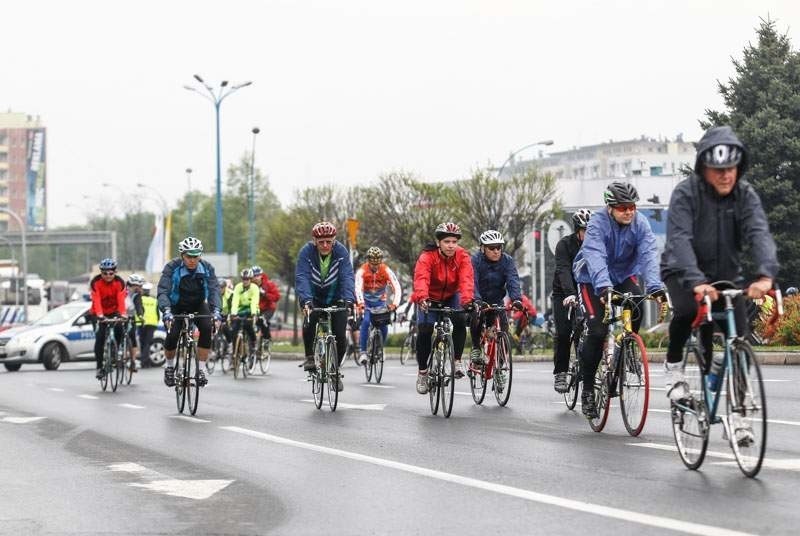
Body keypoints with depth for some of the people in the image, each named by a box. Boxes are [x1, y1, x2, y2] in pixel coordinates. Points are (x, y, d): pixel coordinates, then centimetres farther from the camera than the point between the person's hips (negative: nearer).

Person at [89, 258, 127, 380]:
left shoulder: (119, 282, -17)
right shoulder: (95, 282, -21)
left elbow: (121, 299, -29)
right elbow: (96, 300, -32)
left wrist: (122, 314, -44)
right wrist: (99, 315, -47)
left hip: (114, 311, 1)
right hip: (100, 313, -1)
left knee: (119, 330, -23)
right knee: (100, 337, -16)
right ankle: (99, 366, -10)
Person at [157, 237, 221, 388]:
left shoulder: (207, 268, -17)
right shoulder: (172, 268, -24)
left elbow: (213, 290, -24)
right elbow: (163, 291, -32)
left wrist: (215, 310, -41)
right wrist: (166, 311, -49)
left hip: (198, 306, 2)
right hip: (176, 307, -2)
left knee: (206, 328, -26)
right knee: (172, 335, -23)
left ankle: (202, 368, -16)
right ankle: (170, 367, 6)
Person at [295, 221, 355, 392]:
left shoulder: (341, 252, -18)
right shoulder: (306, 252, -20)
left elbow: (347, 277, -27)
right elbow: (302, 278, -31)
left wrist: (348, 299, -44)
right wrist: (306, 300, -47)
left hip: (335, 298, 1)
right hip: (313, 297, -1)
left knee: (340, 336, -8)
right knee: (309, 323, -29)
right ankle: (309, 357, -6)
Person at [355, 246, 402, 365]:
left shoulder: (386, 271, -18)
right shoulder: (362, 271, -22)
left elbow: (397, 288, -27)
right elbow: (358, 288, -36)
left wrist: (395, 304, -44)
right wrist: (361, 303, -54)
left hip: (380, 302, 2)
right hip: (366, 301, -2)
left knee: (384, 326, -14)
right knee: (365, 322, -26)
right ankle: (363, 351, -19)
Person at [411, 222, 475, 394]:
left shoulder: (462, 257, -20)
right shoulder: (427, 257, -26)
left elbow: (466, 279, -34)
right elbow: (421, 279, -42)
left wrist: (467, 300, -53)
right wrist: (422, 299, -62)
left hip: (451, 297, 1)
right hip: (430, 299, -1)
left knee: (460, 321, -26)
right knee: (424, 331, -17)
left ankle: (457, 361, -12)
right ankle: (422, 372, 0)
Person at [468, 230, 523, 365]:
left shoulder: (507, 260, -9)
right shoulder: (475, 260, -17)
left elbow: (513, 281, -23)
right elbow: (472, 282, -30)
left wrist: (516, 299, -42)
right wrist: (476, 300, -49)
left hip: (496, 302, 3)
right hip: (479, 301, -3)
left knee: (503, 327, -14)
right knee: (477, 318, -31)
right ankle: (476, 348, -11)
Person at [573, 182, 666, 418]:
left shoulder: (640, 223, -16)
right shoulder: (598, 223, -26)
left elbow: (649, 255, -28)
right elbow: (595, 257, -40)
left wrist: (655, 287, -44)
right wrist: (603, 287, -56)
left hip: (624, 275, 3)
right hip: (593, 280, -3)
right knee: (598, 331, -17)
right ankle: (587, 389, -2)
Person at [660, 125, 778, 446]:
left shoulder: (745, 195, -12)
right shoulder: (686, 193, -21)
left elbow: (759, 234, -26)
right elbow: (680, 239, -33)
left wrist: (765, 275, -46)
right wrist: (697, 282, -50)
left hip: (727, 275, 3)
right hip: (685, 272, -3)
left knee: (738, 341, -8)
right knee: (687, 309, -35)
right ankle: (673, 365, -7)